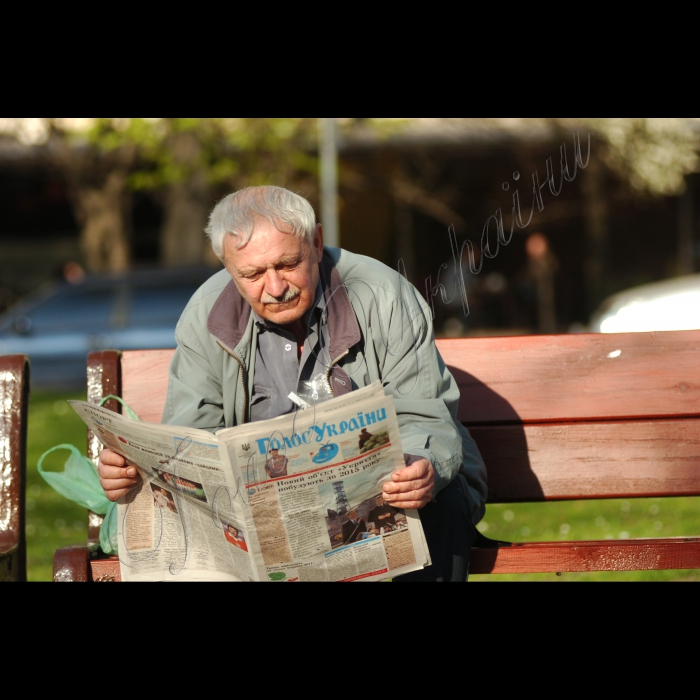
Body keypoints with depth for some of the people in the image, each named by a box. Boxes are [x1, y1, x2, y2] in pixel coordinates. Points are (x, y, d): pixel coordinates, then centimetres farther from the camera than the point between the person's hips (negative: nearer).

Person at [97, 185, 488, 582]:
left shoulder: (385, 300, -13)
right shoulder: (207, 317, -4)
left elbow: (424, 420, -15)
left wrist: (422, 470, -40)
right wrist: (137, 469, -27)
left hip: (382, 487, -1)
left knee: (439, 505, -34)